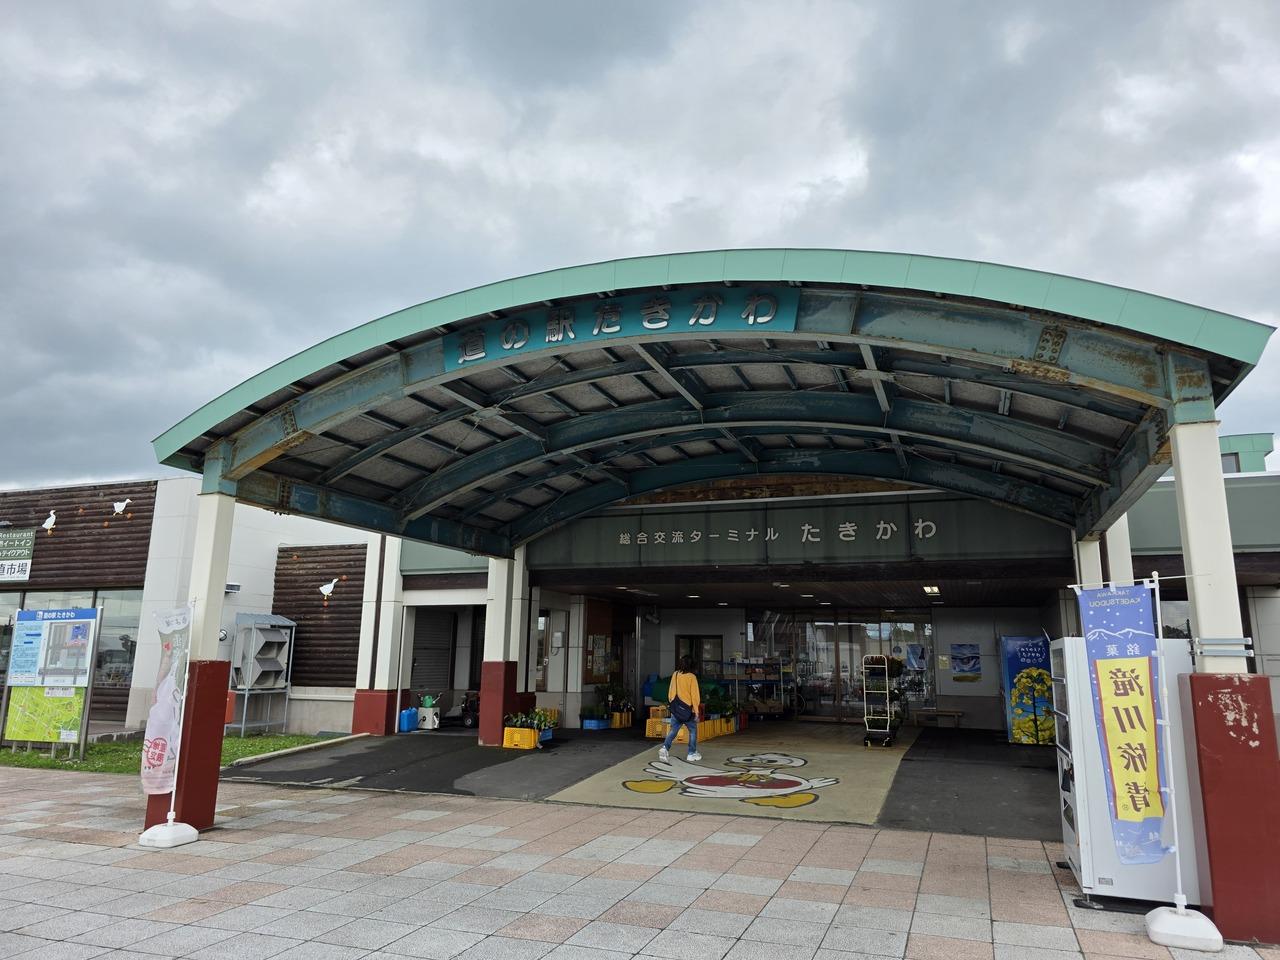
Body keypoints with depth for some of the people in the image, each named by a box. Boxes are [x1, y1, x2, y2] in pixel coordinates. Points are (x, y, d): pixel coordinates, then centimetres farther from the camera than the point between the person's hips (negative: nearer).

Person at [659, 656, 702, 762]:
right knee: (693, 730, 11)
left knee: (673, 729, 7)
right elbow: (695, 695, -9)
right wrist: (696, 710, -5)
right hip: (687, 709, -4)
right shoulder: (691, 677, -9)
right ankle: (692, 754, 13)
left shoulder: (675, 675, 3)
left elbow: (671, 692, 8)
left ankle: (665, 747, -11)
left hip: (676, 708, 4)